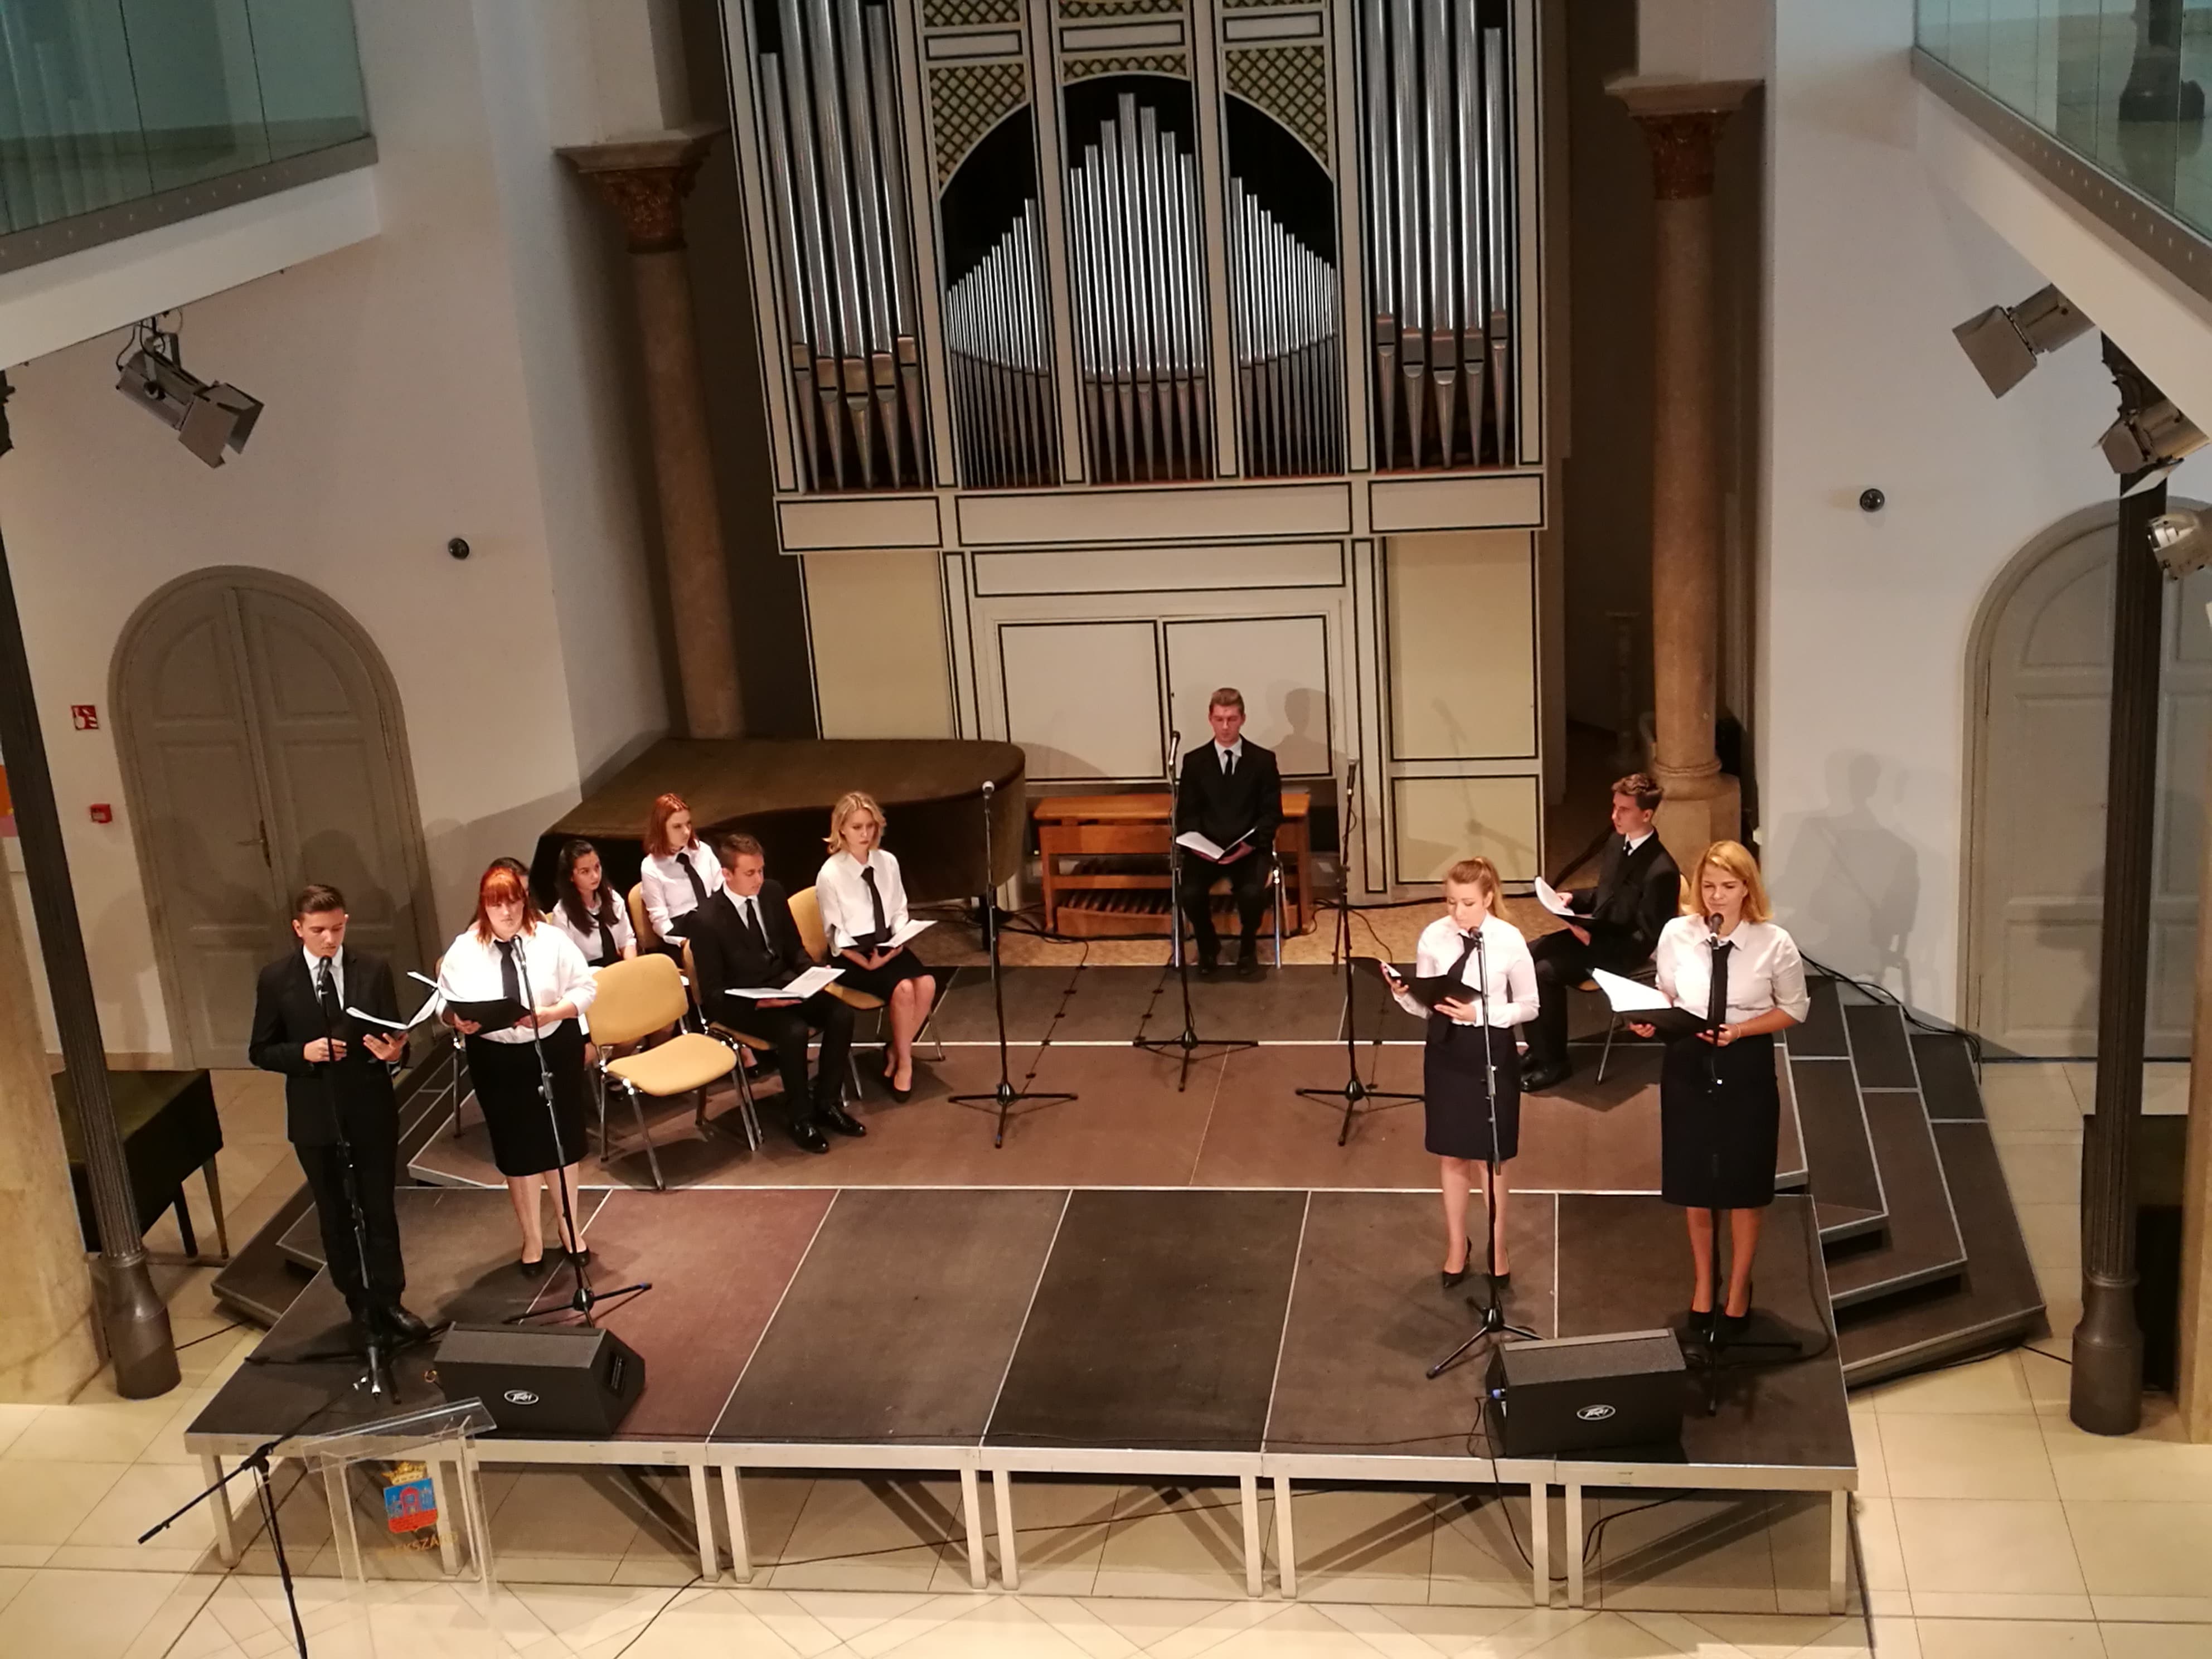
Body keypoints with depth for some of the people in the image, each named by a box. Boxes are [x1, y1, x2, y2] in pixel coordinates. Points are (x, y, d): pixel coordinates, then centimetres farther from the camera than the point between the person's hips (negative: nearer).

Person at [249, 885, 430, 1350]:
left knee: (380, 1212, 7)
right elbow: (260, 1051, -1)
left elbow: (395, 1037, 1)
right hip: (316, 1118, 0)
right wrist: (303, 1052, -19)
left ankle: (389, 1303, 19)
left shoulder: (373, 970, -3)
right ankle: (360, 1306, 26)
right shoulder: (276, 979, -5)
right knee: (336, 1217, 12)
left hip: (372, 1112, 0)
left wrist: (395, 1052, -23)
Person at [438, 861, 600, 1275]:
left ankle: (570, 1230, 34)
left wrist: (547, 1014, -24)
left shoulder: (552, 940, -9)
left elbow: (586, 989, -9)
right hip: (497, 1060, 0)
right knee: (517, 1152, 12)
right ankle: (532, 1239, 29)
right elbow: (445, 1005, -4)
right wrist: (459, 1022, -26)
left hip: (554, 1051, 0)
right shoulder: (463, 951, -7)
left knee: (561, 1144, 15)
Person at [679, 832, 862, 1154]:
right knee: (793, 1030, -32)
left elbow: (794, 948, 14)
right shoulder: (705, 921, -17)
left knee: (841, 1013, -18)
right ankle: (801, 1118, -11)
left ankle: (827, 1101, 0)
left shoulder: (772, 893, 0)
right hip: (740, 1000, -6)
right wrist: (760, 1003, -28)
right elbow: (713, 993, -14)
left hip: (785, 982, 6)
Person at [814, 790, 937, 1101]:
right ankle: (904, 1061, -5)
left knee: (926, 984, -23)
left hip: (888, 945, 5)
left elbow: (899, 912, 10)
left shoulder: (887, 862, 0)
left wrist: (899, 940, -9)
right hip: (851, 953, -5)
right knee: (903, 989, -27)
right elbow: (836, 935, -9)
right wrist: (866, 962, -20)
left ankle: (896, 1050, -2)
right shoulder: (830, 874, -13)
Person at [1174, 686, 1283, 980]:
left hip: (1249, 848, -1)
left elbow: (1272, 813, 0)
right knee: (1188, 893, -27)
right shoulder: (1194, 761, 6)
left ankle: (1248, 947, 2)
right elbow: (1186, 814, 6)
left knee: (1252, 892, -31)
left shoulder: (1263, 760, 3)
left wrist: (1250, 844, -17)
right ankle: (1208, 946, 5)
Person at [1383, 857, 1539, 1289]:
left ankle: (1497, 1247, 31)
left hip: (1492, 1050, -3)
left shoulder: (1509, 941, -15)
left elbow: (1529, 1006, -8)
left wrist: (1480, 1013, -22)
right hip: (1445, 1049, 3)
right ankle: (1457, 1245, 32)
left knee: (1494, 1155, 12)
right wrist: (1402, 994, -21)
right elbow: (1426, 1006, 0)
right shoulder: (1433, 937, -8)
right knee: (1451, 1153, 14)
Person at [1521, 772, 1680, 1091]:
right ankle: (1538, 1048, 4)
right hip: (1596, 930, 9)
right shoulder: (1617, 843, 4)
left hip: (1623, 951, -9)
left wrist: (1593, 939, -27)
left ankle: (1554, 1062, -10)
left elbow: (1645, 940, -21)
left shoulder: (1660, 872, -23)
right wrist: (1573, 898, 2)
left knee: (1546, 972, -25)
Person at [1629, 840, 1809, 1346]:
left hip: (1747, 1068, -1)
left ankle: (1738, 1294, 31)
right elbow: (1666, 996, 3)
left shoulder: (1775, 943, -12)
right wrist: (1651, 1020, -18)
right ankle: (1702, 1288, 34)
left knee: (1744, 1186, 12)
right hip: (1688, 1065, 1)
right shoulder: (1676, 934, -8)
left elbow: (1794, 1008, -2)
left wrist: (1741, 1030, -16)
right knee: (1695, 1185, 13)